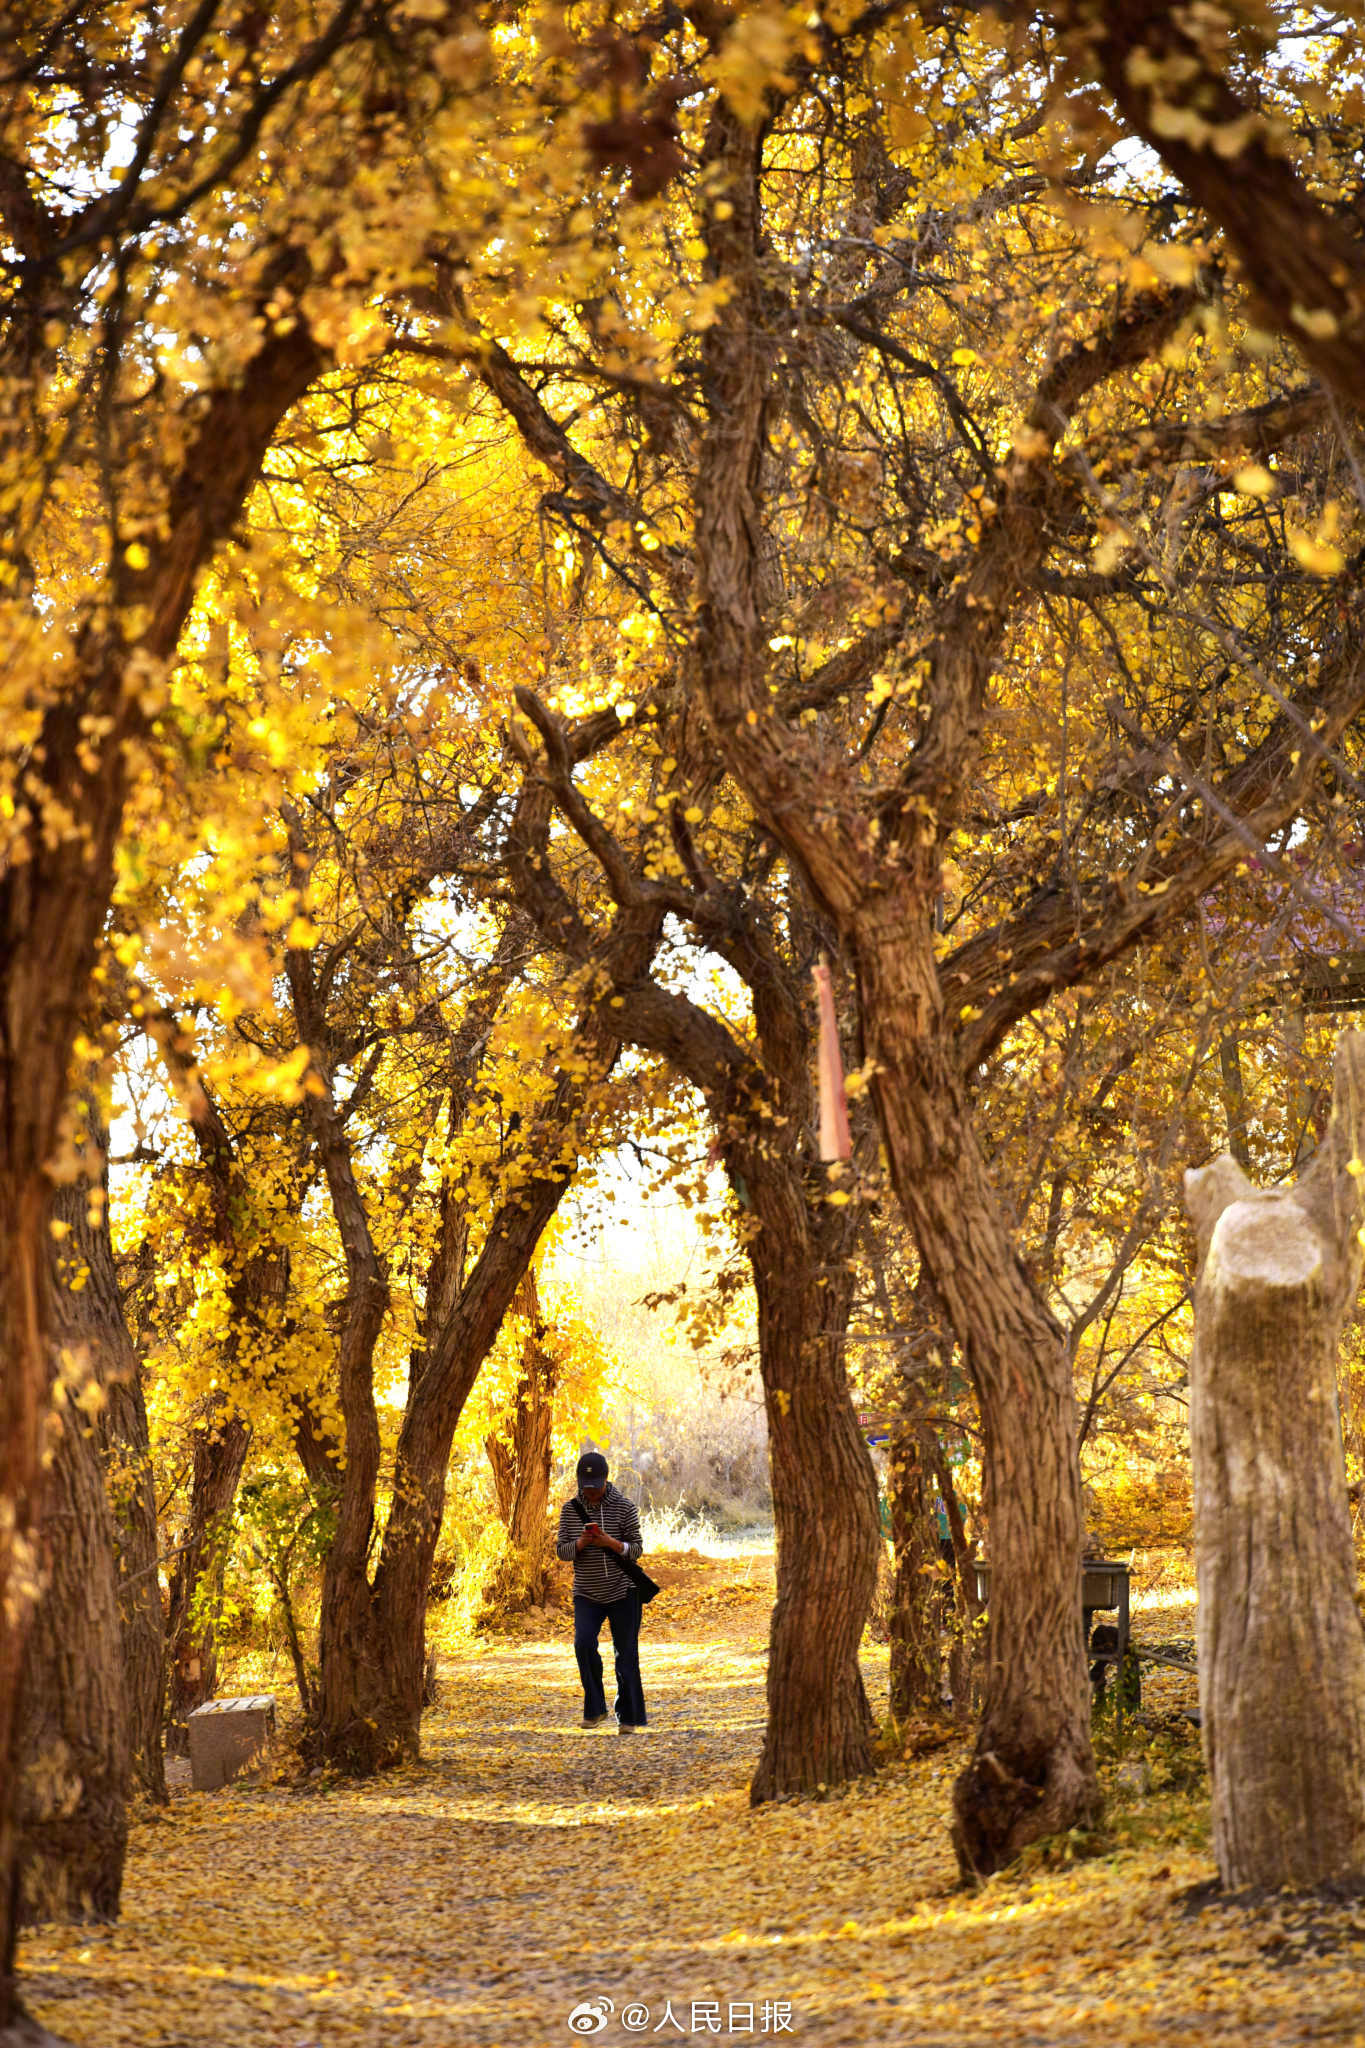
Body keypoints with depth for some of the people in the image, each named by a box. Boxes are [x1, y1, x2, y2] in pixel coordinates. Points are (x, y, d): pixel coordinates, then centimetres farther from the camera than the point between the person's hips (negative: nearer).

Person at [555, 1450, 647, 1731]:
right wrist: (581, 1543, -21)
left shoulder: (624, 1507, -6)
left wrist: (610, 1542, -25)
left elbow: (636, 1548, -6)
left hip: (623, 1592, -1)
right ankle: (595, 1709, -6)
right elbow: (562, 1551, 1)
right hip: (587, 1594, 1)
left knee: (626, 1654, 1)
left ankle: (629, 1717, 13)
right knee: (583, 1642, -20)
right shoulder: (570, 1509, 2)